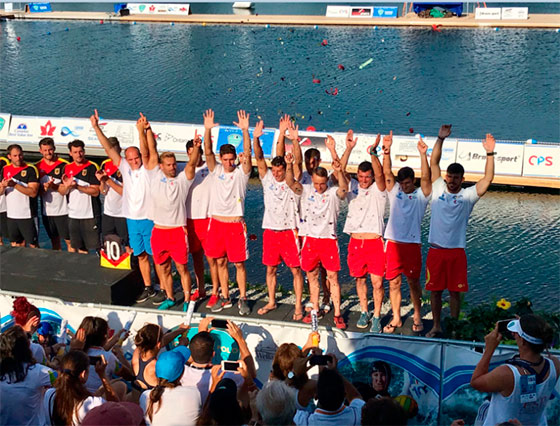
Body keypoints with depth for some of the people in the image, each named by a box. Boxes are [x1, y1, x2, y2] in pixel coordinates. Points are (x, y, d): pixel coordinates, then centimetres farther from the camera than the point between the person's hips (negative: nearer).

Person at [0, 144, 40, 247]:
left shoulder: (31, 169, -8)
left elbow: (33, 192, -16)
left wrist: (15, 185, -22)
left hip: (27, 216, -5)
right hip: (11, 216, 5)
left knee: (33, 245, 0)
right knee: (15, 246, 13)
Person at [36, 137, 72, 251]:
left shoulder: (64, 165, -8)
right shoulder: (38, 167, 5)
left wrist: (53, 186, -26)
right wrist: (44, 188, -16)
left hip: (63, 210, -4)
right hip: (47, 210, 4)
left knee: (69, 240, -2)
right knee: (54, 240, 15)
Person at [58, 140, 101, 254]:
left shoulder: (92, 167, -6)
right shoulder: (67, 168, 10)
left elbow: (96, 191, -12)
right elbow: (62, 191, 9)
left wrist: (77, 186, -21)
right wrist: (67, 185, -12)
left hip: (89, 215, -5)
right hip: (73, 215, 5)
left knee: (93, 247, -6)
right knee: (79, 249, 11)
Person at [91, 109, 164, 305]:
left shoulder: (147, 168, -6)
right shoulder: (125, 168, 4)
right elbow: (108, 148, 2)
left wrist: (141, 131, -35)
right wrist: (96, 127, -3)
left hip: (149, 219, -5)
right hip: (132, 220, 5)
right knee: (141, 256, 13)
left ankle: (163, 289, 10)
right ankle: (148, 288, 25)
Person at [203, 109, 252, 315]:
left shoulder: (241, 172, -2)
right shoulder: (216, 170, 4)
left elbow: (247, 152, -17)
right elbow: (207, 151, -9)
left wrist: (245, 131, -30)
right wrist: (207, 130, -24)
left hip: (235, 223, -3)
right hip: (216, 223, 3)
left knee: (239, 263, 2)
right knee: (220, 262, 12)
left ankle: (242, 299, 16)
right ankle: (225, 298, 24)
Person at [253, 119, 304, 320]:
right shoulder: (267, 179, 3)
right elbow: (259, 158, -7)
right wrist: (255, 138, -22)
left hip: (289, 232, -3)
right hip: (270, 231, 3)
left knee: (296, 270, 0)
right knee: (270, 269, 13)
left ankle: (298, 307, 8)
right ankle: (271, 302, 28)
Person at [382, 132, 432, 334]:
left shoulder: (421, 195, 2)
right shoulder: (394, 191, 9)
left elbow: (426, 178, -13)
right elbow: (387, 172, -2)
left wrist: (423, 155, -24)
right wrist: (386, 151, -15)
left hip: (412, 244, -2)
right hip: (393, 243, 2)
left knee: (413, 281, 6)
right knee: (394, 282, 6)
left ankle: (417, 316, 22)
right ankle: (396, 318, 17)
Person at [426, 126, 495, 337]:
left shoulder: (468, 195, 3)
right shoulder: (438, 189, 5)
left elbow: (488, 179, -6)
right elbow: (433, 162, 3)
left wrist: (490, 154, -14)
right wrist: (440, 139, -4)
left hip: (456, 251, -1)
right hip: (436, 250, 1)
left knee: (455, 291, 6)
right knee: (434, 290, 7)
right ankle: (436, 326, 21)